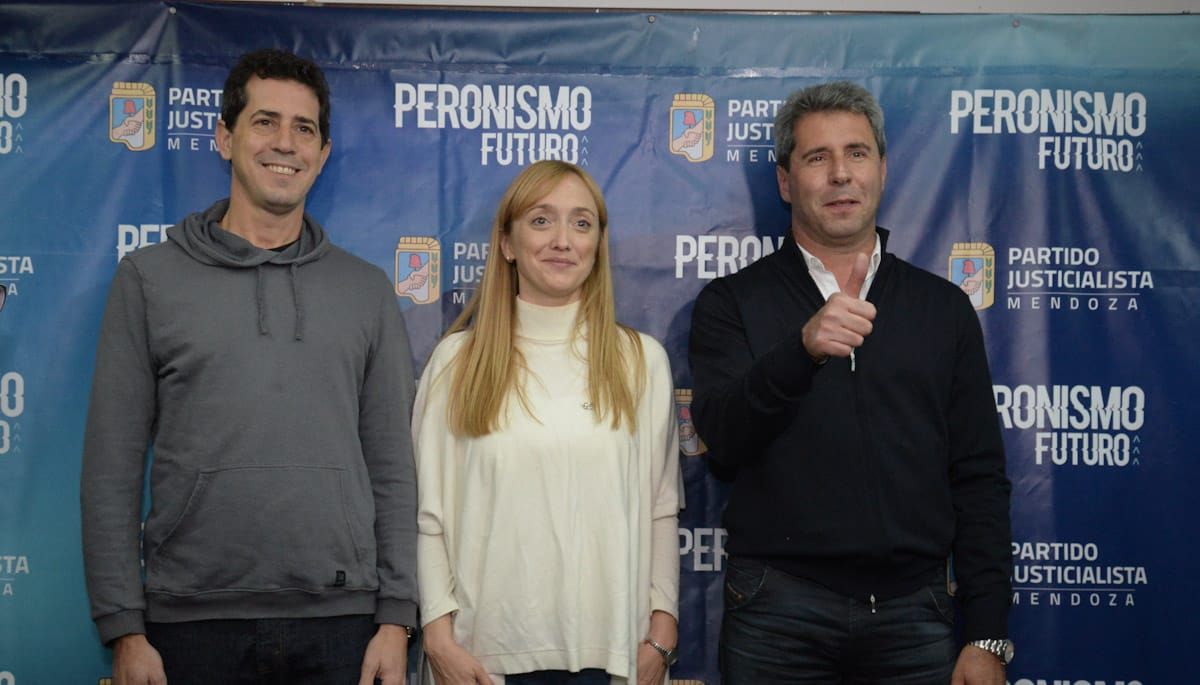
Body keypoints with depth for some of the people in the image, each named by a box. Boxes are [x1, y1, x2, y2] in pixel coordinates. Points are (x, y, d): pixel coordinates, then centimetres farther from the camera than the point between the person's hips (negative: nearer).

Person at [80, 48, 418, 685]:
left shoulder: (367, 290, 8)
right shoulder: (149, 277, 4)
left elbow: (393, 469, 7)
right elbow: (111, 470, 1)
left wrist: (396, 617, 0)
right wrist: (124, 629, -4)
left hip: (341, 623, 1)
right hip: (193, 624, -1)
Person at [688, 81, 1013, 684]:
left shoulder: (943, 307, 8)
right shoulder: (731, 303, 3)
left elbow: (979, 480, 6)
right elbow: (721, 439, -12)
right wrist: (802, 350, -29)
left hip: (914, 611, 2)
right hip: (779, 612, -2)